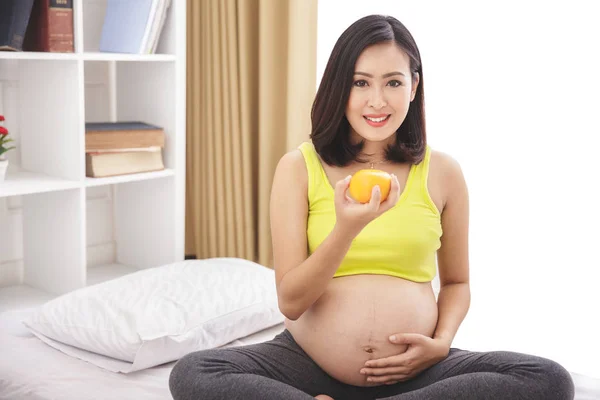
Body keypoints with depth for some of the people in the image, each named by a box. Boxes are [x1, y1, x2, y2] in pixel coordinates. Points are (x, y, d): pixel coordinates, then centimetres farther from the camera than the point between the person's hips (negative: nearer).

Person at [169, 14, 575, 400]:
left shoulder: (442, 172, 3)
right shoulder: (298, 167, -2)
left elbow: (456, 282, 15)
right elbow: (290, 302, -6)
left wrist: (441, 343, -6)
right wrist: (346, 229, -22)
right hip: (311, 365, -1)